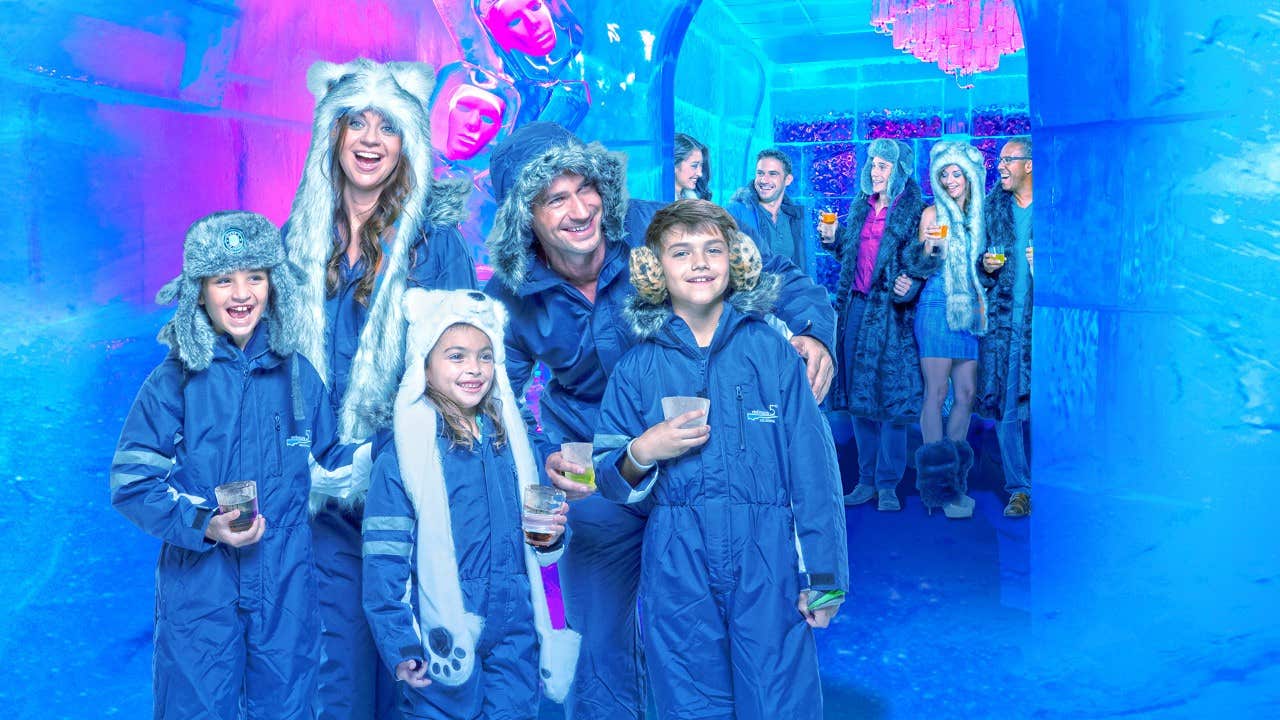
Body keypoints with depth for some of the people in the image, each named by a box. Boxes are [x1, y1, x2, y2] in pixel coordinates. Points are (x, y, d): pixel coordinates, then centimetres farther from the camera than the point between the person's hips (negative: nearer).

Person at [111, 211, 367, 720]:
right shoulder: (175, 381, -5)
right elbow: (130, 481, -5)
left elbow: (330, 466, 11)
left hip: (285, 585, 3)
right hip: (199, 587, -2)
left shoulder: (296, 374, 4)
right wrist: (204, 525, -17)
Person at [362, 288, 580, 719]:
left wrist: (550, 536, -2)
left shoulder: (508, 441, 7)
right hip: (443, 640, -4)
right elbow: (384, 560, -9)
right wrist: (399, 648, -13)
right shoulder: (404, 452, -8)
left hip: (516, 635, 4)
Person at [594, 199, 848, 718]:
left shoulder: (771, 350, 1)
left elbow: (812, 464, -1)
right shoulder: (637, 367, 5)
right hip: (676, 569, 1)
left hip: (767, 563, -1)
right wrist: (642, 453, -12)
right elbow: (610, 480, 9)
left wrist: (822, 575, -4)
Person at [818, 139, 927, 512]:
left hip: (891, 311, -6)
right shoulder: (861, 206, 13)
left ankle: (888, 484, 7)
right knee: (859, 395, 8)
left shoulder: (913, 211, -5)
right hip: (857, 307, 6)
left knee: (891, 397, -2)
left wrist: (909, 287, -27)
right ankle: (867, 479, 18)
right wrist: (833, 238, 4)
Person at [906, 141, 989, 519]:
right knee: (936, 392, -8)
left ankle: (956, 479, 10)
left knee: (966, 393, 2)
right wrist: (930, 246, -20)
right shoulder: (933, 213, 2)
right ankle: (938, 485, -5)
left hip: (969, 311, 5)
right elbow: (924, 269, -1)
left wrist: (982, 302, 8)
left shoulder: (978, 214, 16)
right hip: (937, 307, -5)